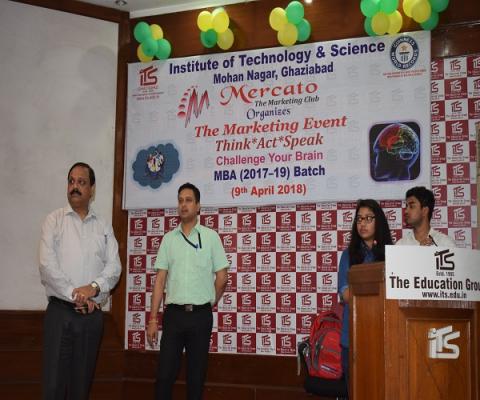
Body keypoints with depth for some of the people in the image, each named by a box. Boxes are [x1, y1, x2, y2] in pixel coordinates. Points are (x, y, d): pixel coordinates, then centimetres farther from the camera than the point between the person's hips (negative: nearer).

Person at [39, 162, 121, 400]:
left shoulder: (103, 226, 11)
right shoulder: (54, 220, 3)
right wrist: (75, 296, -13)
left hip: (92, 313, 3)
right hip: (60, 311, -2)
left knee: (82, 381, 7)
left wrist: (94, 287, -15)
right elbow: (48, 265, -8)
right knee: (54, 380, -5)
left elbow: (114, 267, 3)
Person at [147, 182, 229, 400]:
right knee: (164, 374, -1)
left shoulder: (210, 237, 2)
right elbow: (160, 280, 5)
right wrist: (152, 319, 0)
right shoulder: (169, 238, 8)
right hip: (173, 314, 1)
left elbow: (222, 278, 4)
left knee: (196, 375, 6)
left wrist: (208, 304, 10)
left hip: (200, 315, -1)